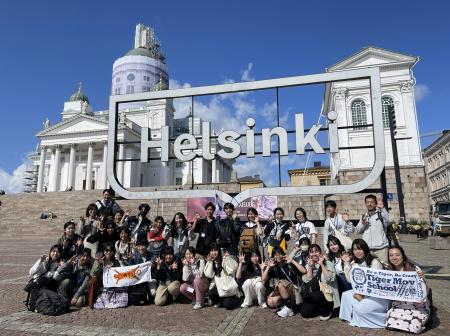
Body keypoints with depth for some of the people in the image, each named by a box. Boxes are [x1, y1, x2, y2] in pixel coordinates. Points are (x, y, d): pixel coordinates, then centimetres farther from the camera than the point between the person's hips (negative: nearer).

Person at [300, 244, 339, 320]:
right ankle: (320, 309, 16)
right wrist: (310, 266, -10)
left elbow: (329, 279, -20)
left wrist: (321, 265, -17)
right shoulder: (308, 266, 8)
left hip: (327, 294, -4)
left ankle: (326, 312, -4)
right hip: (314, 293, 4)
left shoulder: (328, 264, -3)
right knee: (304, 313, -14)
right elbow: (308, 281, -6)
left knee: (315, 295, -35)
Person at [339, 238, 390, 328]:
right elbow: (350, 280, -1)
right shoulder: (354, 263, 7)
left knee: (360, 308, -26)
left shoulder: (374, 262, -14)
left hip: (379, 295, -7)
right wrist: (346, 263, -4)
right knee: (346, 295, -11)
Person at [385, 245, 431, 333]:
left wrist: (422, 279, -26)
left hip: (418, 306, -2)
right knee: (391, 323, -24)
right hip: (399, 306, 3)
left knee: (412, 327, -26)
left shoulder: (415, 269, -8)